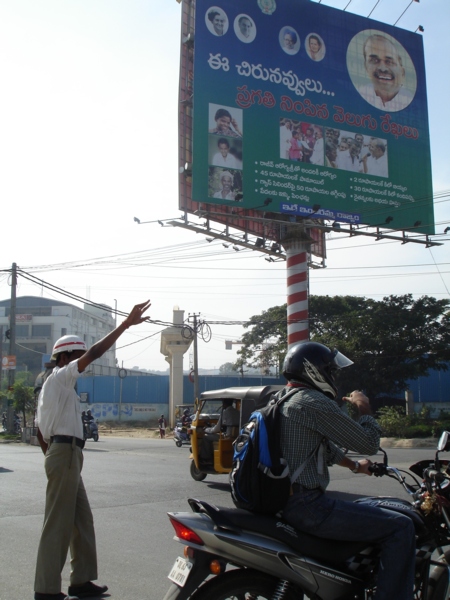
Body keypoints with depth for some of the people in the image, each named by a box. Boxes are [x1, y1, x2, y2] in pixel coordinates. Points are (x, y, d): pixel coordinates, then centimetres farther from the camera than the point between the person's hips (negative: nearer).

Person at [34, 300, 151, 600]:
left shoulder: (53, 385, 22)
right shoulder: (60, 377, -7)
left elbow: (41, 431, 23)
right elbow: (95, 352, -18)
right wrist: (127, 323, -20)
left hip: (60, 454, 10)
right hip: (66, 454, -10)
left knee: (82, 521, 13)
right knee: (58, 525, -6)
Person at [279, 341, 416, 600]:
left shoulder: (284, 400, 15)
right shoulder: (314, 403, -16)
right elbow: (369, 444, -11)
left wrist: (355, 466, 35)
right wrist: (365, 408, 4)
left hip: (281, 501, 11)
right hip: (307, 507, -11)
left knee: (363, 510, 32)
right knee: (400, 528, -10)